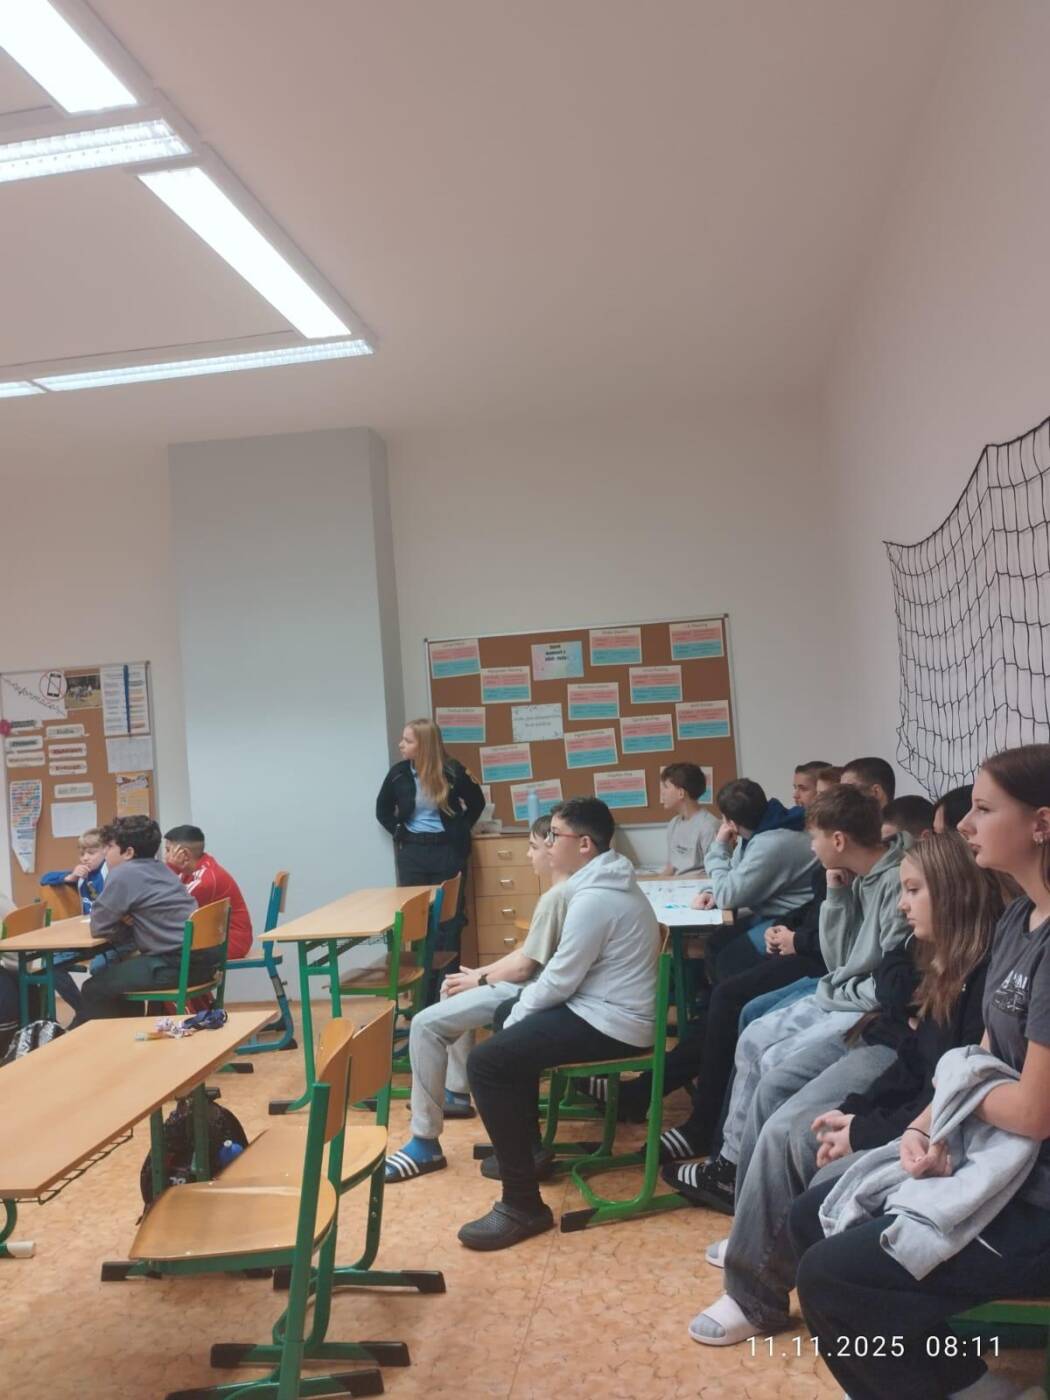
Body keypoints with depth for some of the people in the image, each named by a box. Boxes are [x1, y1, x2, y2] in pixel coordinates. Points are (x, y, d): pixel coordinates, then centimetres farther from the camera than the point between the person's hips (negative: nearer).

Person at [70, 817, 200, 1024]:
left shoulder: (124, 874, -8)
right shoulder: (160, 869, 18)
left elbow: (98, 927, -3)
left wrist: (124, 923, 14)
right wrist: (128, 921, 6)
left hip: (177, 963, -9)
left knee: (94, 989, 3)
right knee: (117, 972, 26)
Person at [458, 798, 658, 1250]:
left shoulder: (594, 899, -22)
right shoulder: (607, 882, 10)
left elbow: (559, 981, -18)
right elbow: (567, 971, 17)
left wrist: (514, 1018, -2)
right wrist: (517, 1014, 12)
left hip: (610, 1024, -11)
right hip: (610, 1010, 11)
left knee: (486, 1061, -16)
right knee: (515, 1034, 25)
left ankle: (523, 1204, -11)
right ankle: (525, 1147, 31)